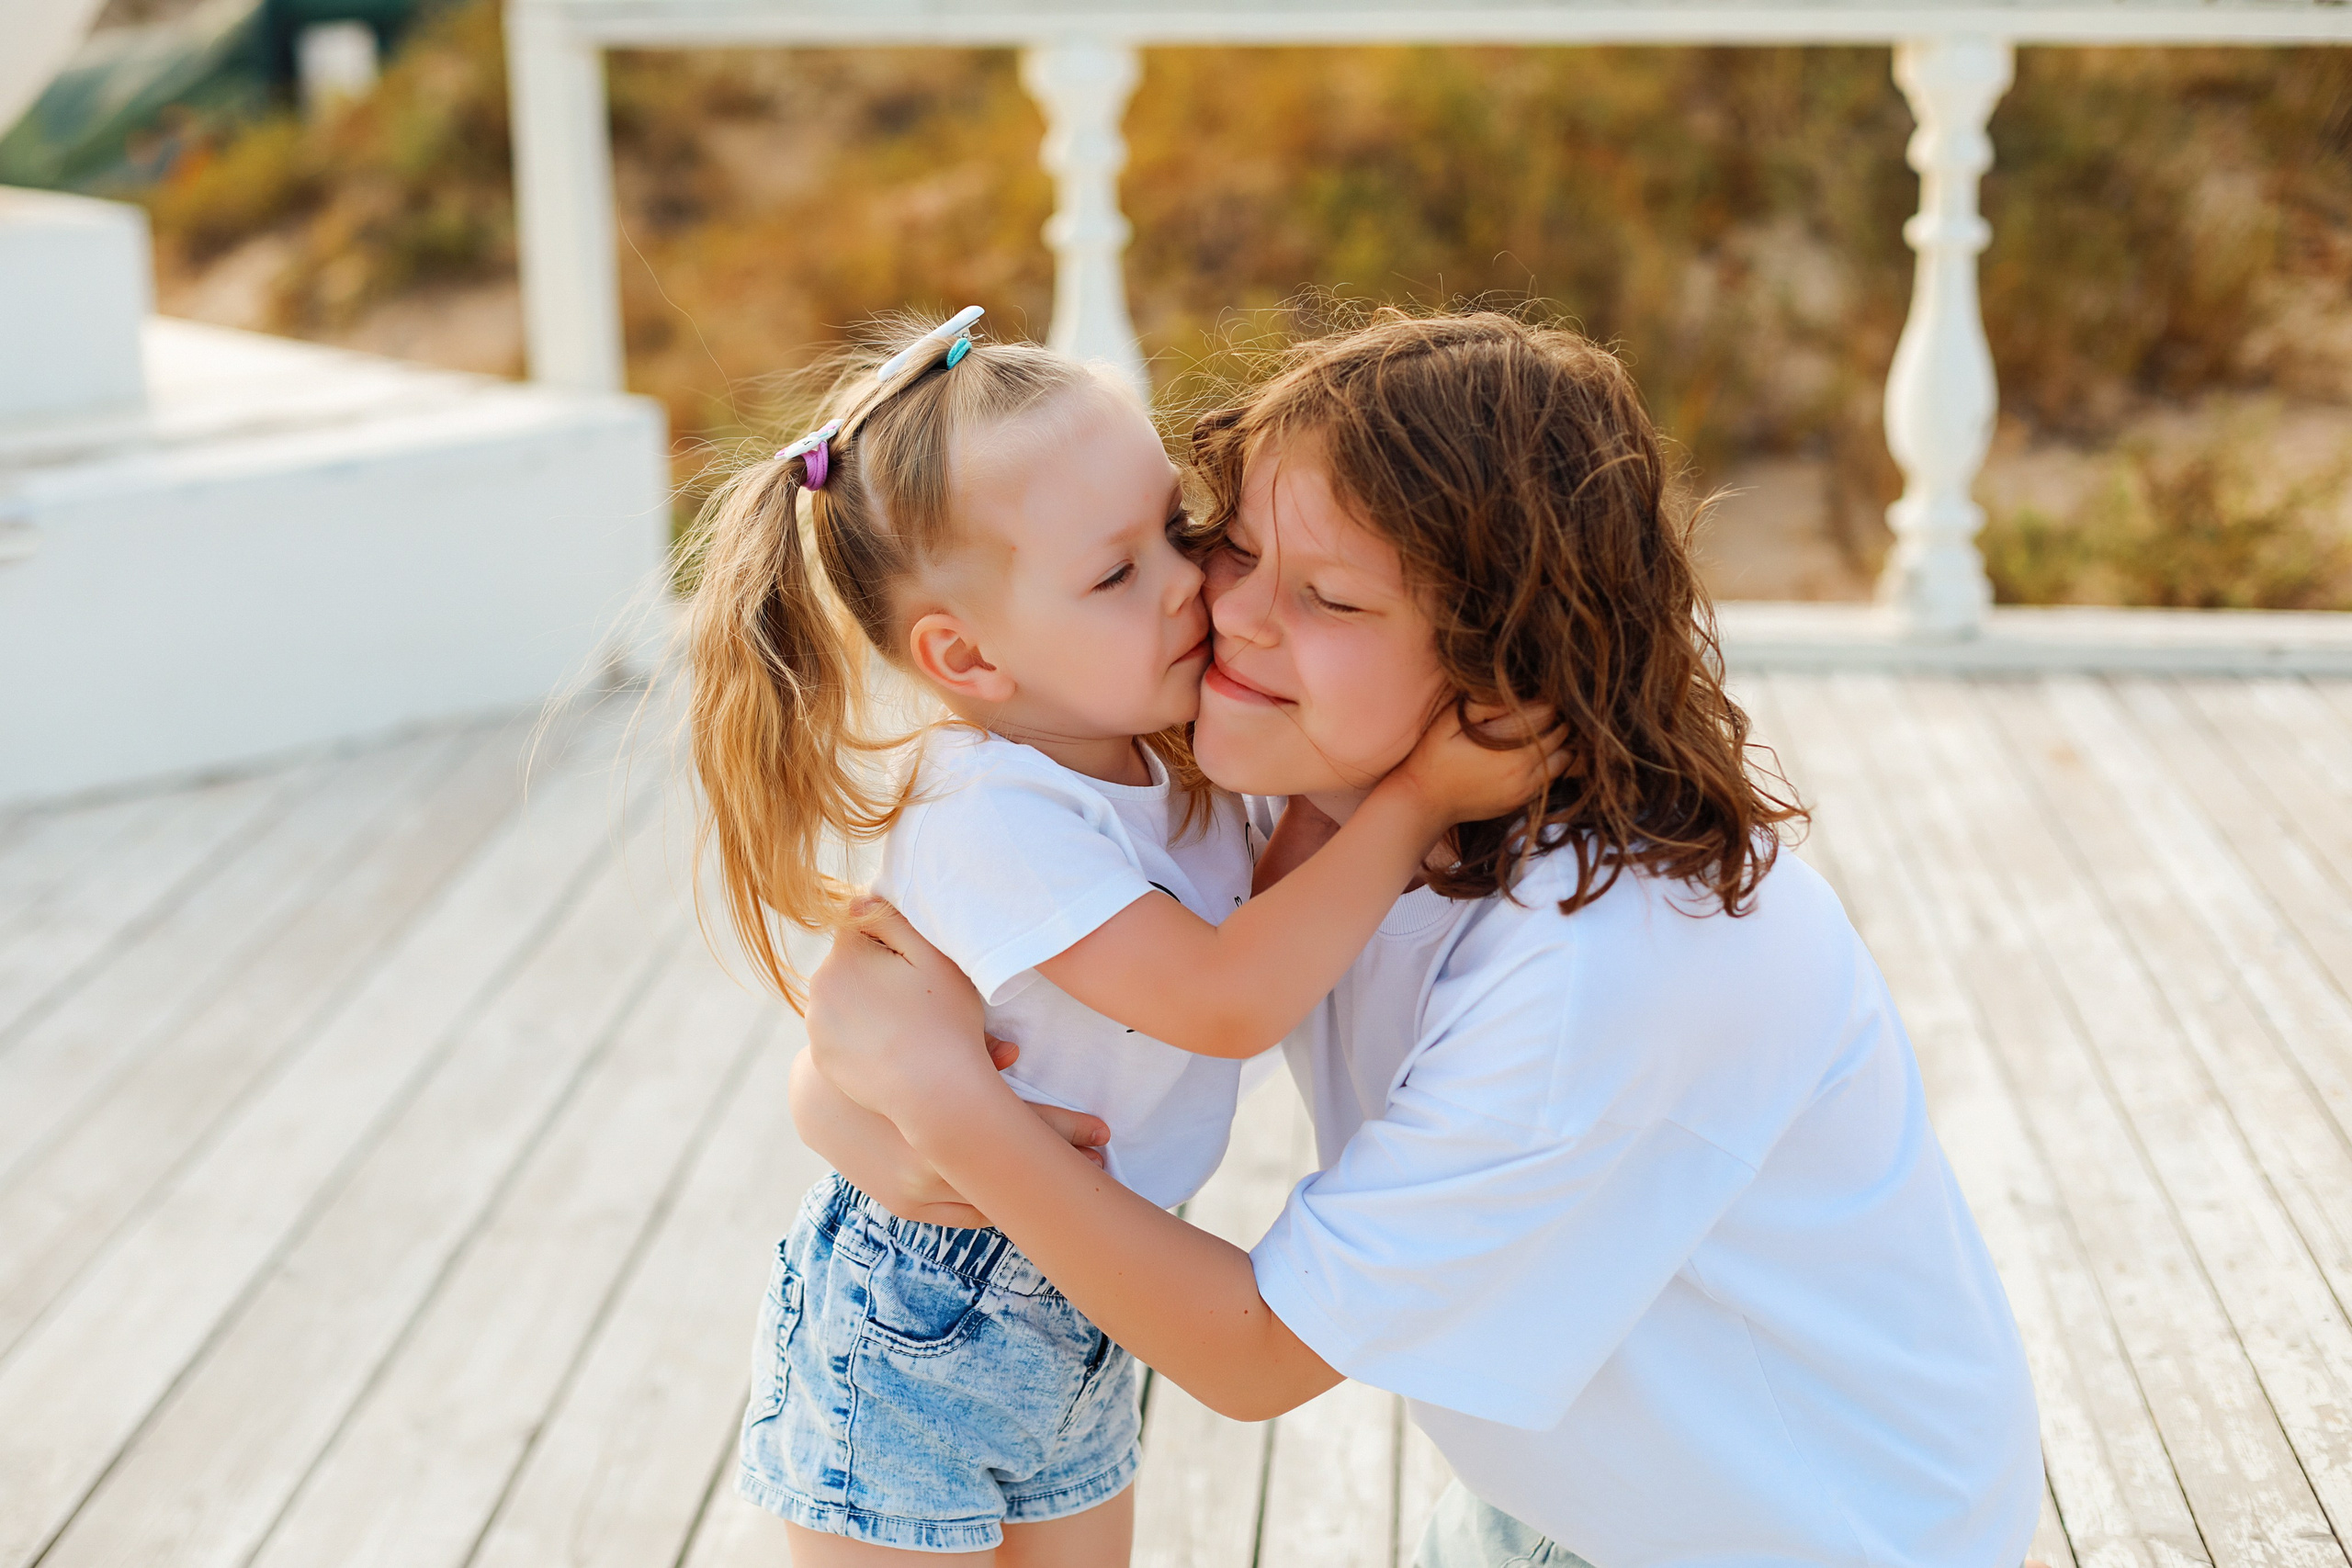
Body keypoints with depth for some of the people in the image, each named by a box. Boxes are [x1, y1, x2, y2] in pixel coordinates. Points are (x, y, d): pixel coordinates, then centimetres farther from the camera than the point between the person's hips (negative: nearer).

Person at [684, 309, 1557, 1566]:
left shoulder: (1164, 746, -5)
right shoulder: (986, 817, -29)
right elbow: (1226, 1001, -32)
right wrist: (1418, 800, -28)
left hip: (1083, 1315, 8)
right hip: (916, 1333, -7)